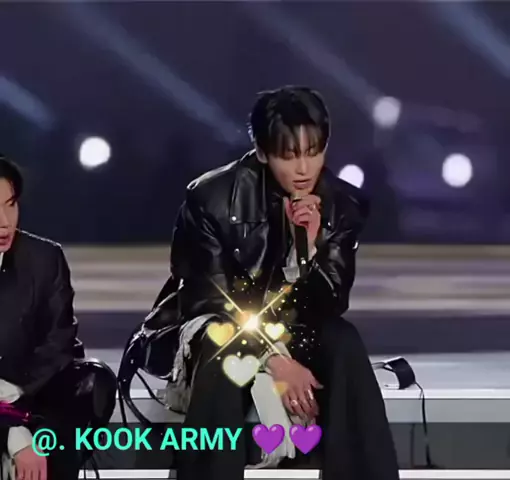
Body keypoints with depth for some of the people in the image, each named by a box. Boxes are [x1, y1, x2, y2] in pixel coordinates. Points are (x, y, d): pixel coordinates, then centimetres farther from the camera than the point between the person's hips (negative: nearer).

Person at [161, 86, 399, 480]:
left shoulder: (344, 204, -7)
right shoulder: (213, 196, -15)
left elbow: (333, 306, -9)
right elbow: (208, 299, -16)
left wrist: (312, 248, -28)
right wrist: (274, 359, -28)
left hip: (295, 332, 3)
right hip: (220, 330, -2)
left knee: (343, 343, -29)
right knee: (225, 353, -36)